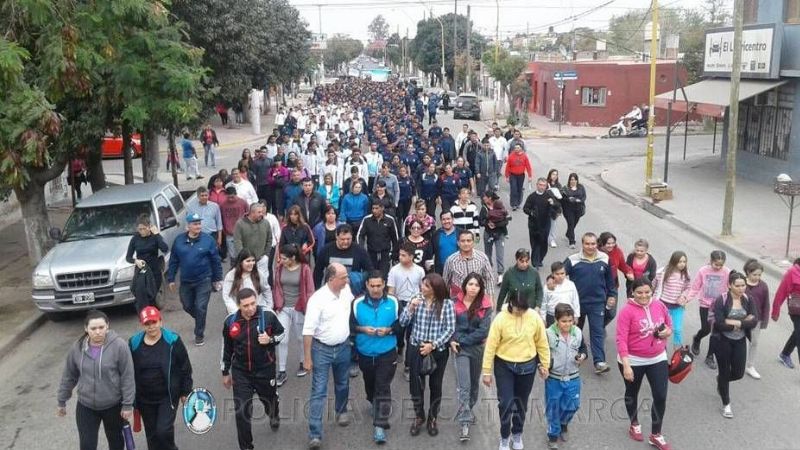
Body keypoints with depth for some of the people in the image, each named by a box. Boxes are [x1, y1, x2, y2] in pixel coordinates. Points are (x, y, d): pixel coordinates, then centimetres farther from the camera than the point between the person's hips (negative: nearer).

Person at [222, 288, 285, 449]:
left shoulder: (268, 316, -17)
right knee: (242, 411, -1)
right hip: (240, 372, 0)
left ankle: (274, 416, 60)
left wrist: (271, 340, -20)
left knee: (270, 399, 23)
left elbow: (281, 333, 2)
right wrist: (225, 372, 10)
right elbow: (226, 348, 3)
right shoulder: (230, 321, -11)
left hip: (265, 369, 0)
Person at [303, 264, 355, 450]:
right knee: (319, 392, -2)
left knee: (342, 384, 23)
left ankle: (341, 411, 49)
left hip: (343, 347, 5)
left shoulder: (347, 290, -7)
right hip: (322, 350, -5)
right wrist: (307, 358, -17)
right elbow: (308, 331, -19)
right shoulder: (317, 299, -23)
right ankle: (315, 434, 3)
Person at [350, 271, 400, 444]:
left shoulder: (393, 302, -6)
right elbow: (350, 325, 1)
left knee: (383, 388, -7)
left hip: (387, 353, -2)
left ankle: (380, 426, -5)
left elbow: (401, 325, 0)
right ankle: (375, 405, 52)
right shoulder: (357, 303, -5)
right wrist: (362, 329, -17)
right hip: (365, 353, 2)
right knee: (369, 384, 22)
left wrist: (388, 330, -18)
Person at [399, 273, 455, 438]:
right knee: (416, 384, 8)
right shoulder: (416, 299, -1)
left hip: (438, 351, -1)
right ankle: (419, 416, 31)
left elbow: (450, 329, -10)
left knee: (435, 385, 12)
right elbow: (403, 322, -4)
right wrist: (411, 308, -20)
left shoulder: (447, 304, -9)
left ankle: (432, 418, 33)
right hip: (416, 349, 2)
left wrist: (433, 345, -16)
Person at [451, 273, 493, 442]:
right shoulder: (456, 303, -5)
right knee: (464, 386, -10)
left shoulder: (485, 306, -7)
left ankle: (469, 410, 43)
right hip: (461, 348, -2)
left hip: (478, 347, 2)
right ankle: (465, 424, -8)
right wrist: (452, 341, -17)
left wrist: (462, 340, -15)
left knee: (474, 383, 19)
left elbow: (483, 330, -13)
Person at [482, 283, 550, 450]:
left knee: (521, 403, 16)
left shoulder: (535, 317, -10)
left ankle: (517, 434, 39)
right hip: (504, 366, -2)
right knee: (506, 402, -4)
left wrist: (545, 365, 8)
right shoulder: (500, 318, -17)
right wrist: (487, 371, -10)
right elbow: (491, 346, -12)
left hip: (527, 366, 2)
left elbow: (542, 343, 3)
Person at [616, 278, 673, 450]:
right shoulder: (627, 311, -20)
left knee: (660, 396, 3)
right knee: (632, 393, 18)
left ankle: (656, 435, 20)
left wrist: (668, 331, -11)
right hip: (634, 361, -3)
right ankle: (634, 424, 44)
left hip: (658, 359, 3)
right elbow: (621, 340, -21)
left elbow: (669, 325, 13)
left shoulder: (660, 306, -5)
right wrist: (626, 365, -25)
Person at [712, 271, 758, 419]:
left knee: (738, 373, 9)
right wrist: (744, 323, -18)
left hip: (740, 342, 4)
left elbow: (754, 322, -12)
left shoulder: (748, 300, -3)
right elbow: (719, 324, -23)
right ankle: (726, 404, 26)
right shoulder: (721, 300, -16)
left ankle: (720, 380, 44)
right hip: (722, 341, -4)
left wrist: (734, 322, -23)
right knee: (724, 372, 9)